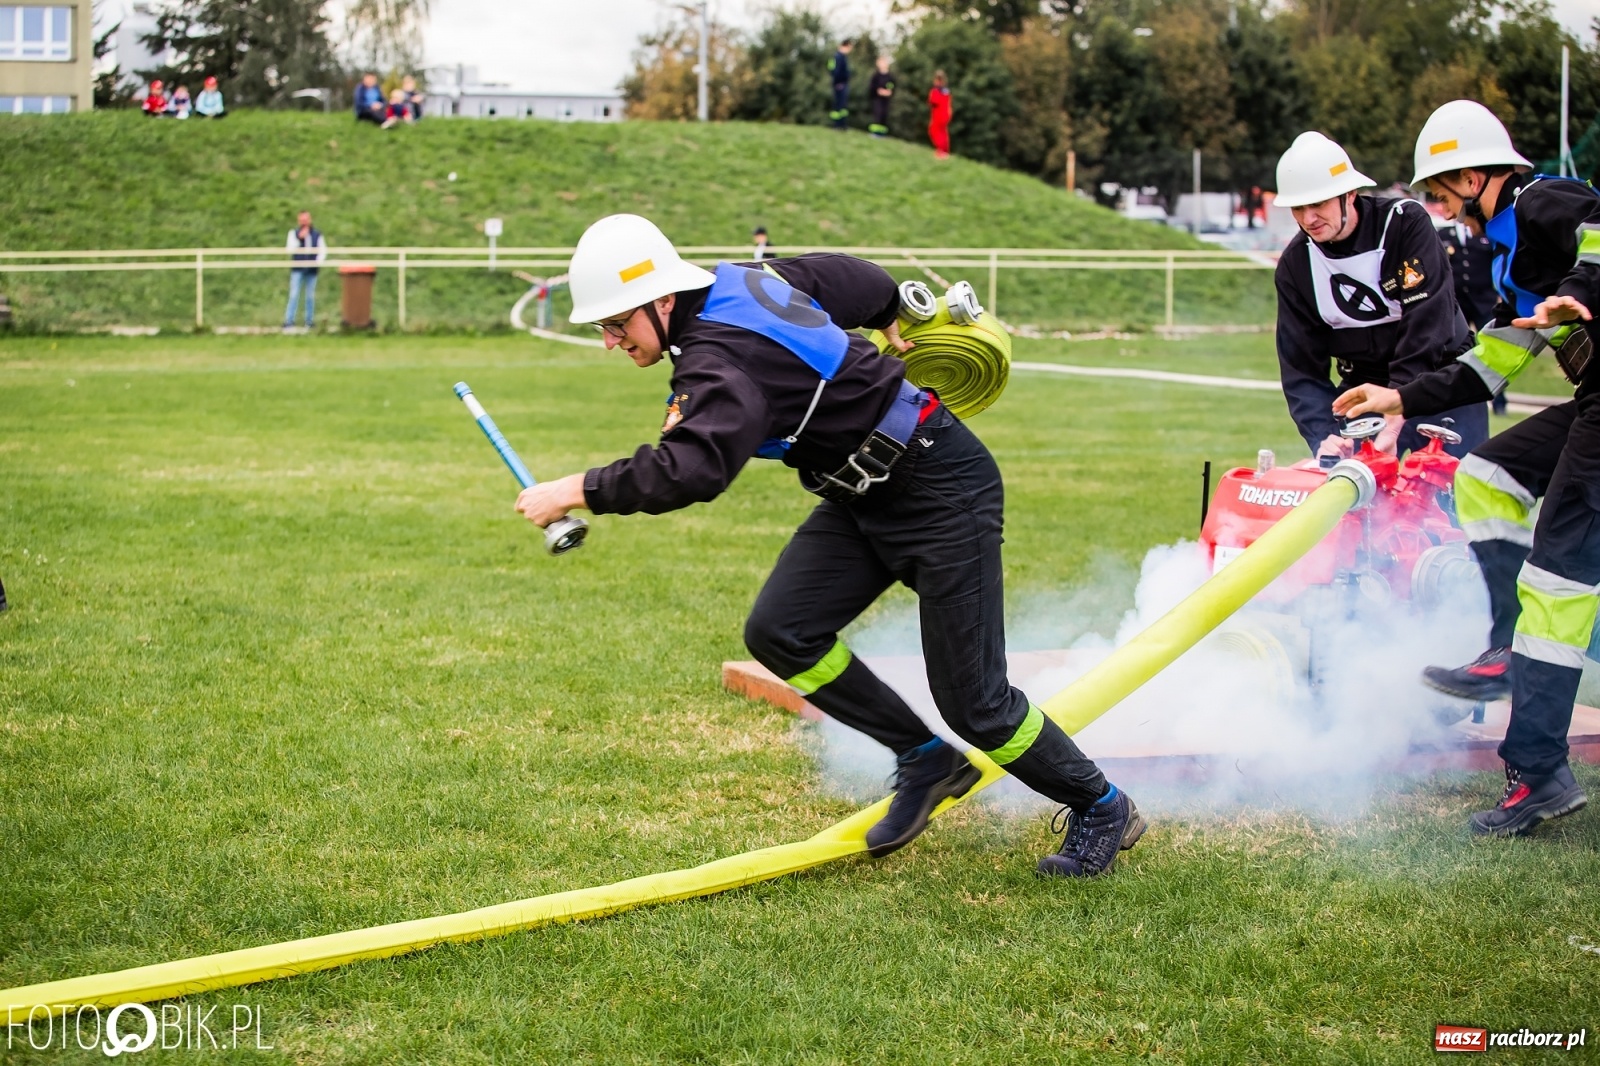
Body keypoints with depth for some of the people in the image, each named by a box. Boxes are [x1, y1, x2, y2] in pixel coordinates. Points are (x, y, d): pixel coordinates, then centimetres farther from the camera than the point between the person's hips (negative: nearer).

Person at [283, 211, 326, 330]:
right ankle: (289, 321, -10)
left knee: (310, 296, 6)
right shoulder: (294, 233, 6)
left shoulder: (317, 234, 10)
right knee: (294, 295, -8)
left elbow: (323, 250, 10)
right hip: (297, 268, -2)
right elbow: (290, 249, -3)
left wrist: (318, 261, -7)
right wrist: (299, 238, -15)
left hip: (311, 269, 2)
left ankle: (310, 321, 12)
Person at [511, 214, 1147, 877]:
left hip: (939, 492, -10)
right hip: (864, 496, 10)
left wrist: (578, 492, -37)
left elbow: (695, 468, -45)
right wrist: (891, 318, 35)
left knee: (972, 703, -4)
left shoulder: (723, 355, -29)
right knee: (780, 632, -4)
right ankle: (924, 762, 11)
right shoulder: (739, 282, -1)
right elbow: (851, 279, 15)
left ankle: (1101, 810, 18)